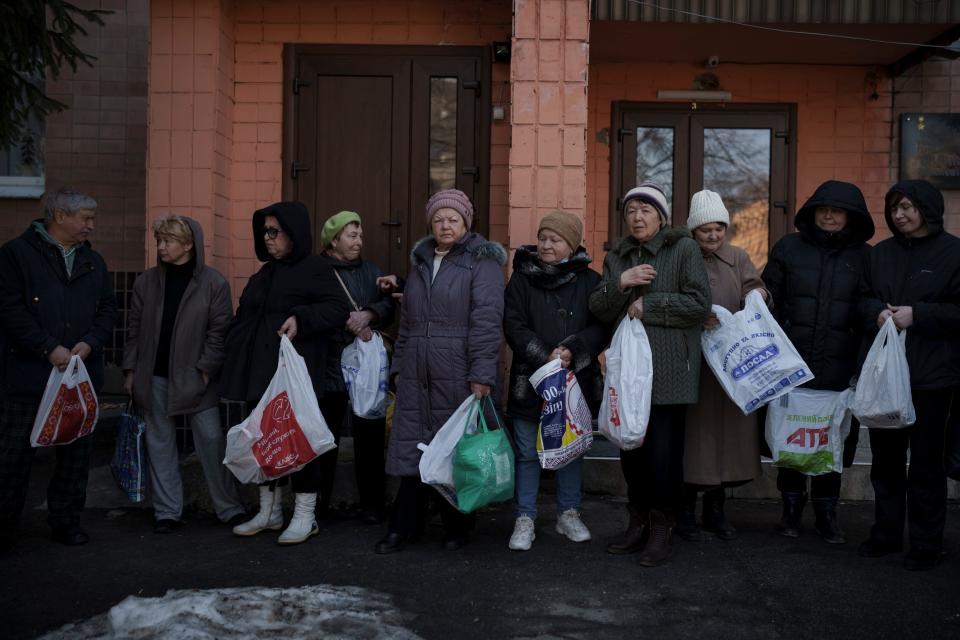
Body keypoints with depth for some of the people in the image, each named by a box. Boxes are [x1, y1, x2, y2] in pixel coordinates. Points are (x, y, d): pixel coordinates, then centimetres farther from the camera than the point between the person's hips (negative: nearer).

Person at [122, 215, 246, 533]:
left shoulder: (213, 282, -4)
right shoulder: (147, 281, 6)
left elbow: (220, 330, -5)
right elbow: (134, 328, 10)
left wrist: (205, 370, -11)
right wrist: (131, 370, 5)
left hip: (195, 376, -3)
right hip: (154, 376, 4)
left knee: (213, 440, -2)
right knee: (160, 442, 8)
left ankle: (230, 507, 9)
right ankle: (167, 510, 18)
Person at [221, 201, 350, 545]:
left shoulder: (315, 268, -4)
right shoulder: (265, 273, 19)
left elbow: (338, 308, -13)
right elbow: (245, 317, 24)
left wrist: (301, 319, -25)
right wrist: (234, 352, 13)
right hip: (257, 372, 8)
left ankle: (305, 514, 7)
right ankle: (269, 511, 23)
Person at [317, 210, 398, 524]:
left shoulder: (370, 270, 15)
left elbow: (388, 306, 5)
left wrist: (368, 314, -15)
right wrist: (352, 325, -16)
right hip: (329, 366, -3)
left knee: (369, 436, 3)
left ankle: (371, 504, 12)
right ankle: (317, 502, 16)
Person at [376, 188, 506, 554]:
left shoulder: (481, 262, -3)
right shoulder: (421, 261, 18)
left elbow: (486, 320, -12)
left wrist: (481, 374, -19)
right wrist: (399, 366, 18)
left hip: (458, 373, -5)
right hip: (417, 373, 6)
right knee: (413, 445, 6)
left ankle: (457, 526, 17)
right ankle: (405, 526, 14)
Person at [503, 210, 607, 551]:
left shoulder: (590, 281, 3)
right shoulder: (522, 279, 2)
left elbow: (601, 326, -3)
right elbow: (513, 325, -5)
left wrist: (573, 351, -18)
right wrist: (544, 357, -16)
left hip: (576, 381, 1)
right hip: (531, 381, -1)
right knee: (528, 453, 4)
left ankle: (568, 514, 27)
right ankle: (525, 520, 14)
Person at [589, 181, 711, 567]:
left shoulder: (683, 248, -1)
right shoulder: (617, 256, 15)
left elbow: (699, 303, -10)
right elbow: (598, 309, 8)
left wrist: (648, 305, -10)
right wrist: (620, 284, -10)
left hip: (669, 371, -5)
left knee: (664, 452, -5)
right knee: (631, 449, 10)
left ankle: (662, 530, 10)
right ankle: (638, 524, 24)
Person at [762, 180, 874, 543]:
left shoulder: (864, 256, 7)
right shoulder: (789, 248, 6)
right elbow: (769, 299, 6)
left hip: (838, 370, 0)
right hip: (791, 366, 0)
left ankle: (826, 513, 22)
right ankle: (791, 508, 22)